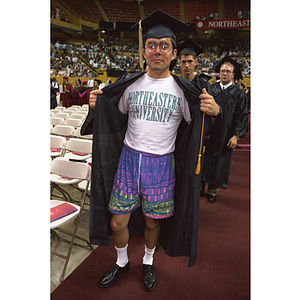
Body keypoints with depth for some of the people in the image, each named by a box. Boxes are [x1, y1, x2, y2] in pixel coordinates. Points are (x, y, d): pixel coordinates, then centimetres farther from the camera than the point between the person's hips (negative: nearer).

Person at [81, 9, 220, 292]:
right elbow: (115, 116, 14)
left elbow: (198, 126, -3)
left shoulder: (183, 90, -3)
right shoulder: (129, 84, 3)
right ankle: (122, 262, 41)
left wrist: (213, 111, -24)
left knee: (152, 222, 15)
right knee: (116, 222, 10)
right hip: (128, 159, 2)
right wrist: (97, 106, -5)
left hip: (162, 165, -1)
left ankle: (148, 262, 45)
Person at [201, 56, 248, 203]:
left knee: (219, 161, 7)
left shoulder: (239, 93, 0)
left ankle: (213, 189, 22)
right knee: (205, 159, 7)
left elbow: (242, 116, -2)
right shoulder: (211, 89, 5)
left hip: (224, 135, -1)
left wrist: (236, 136, -12)